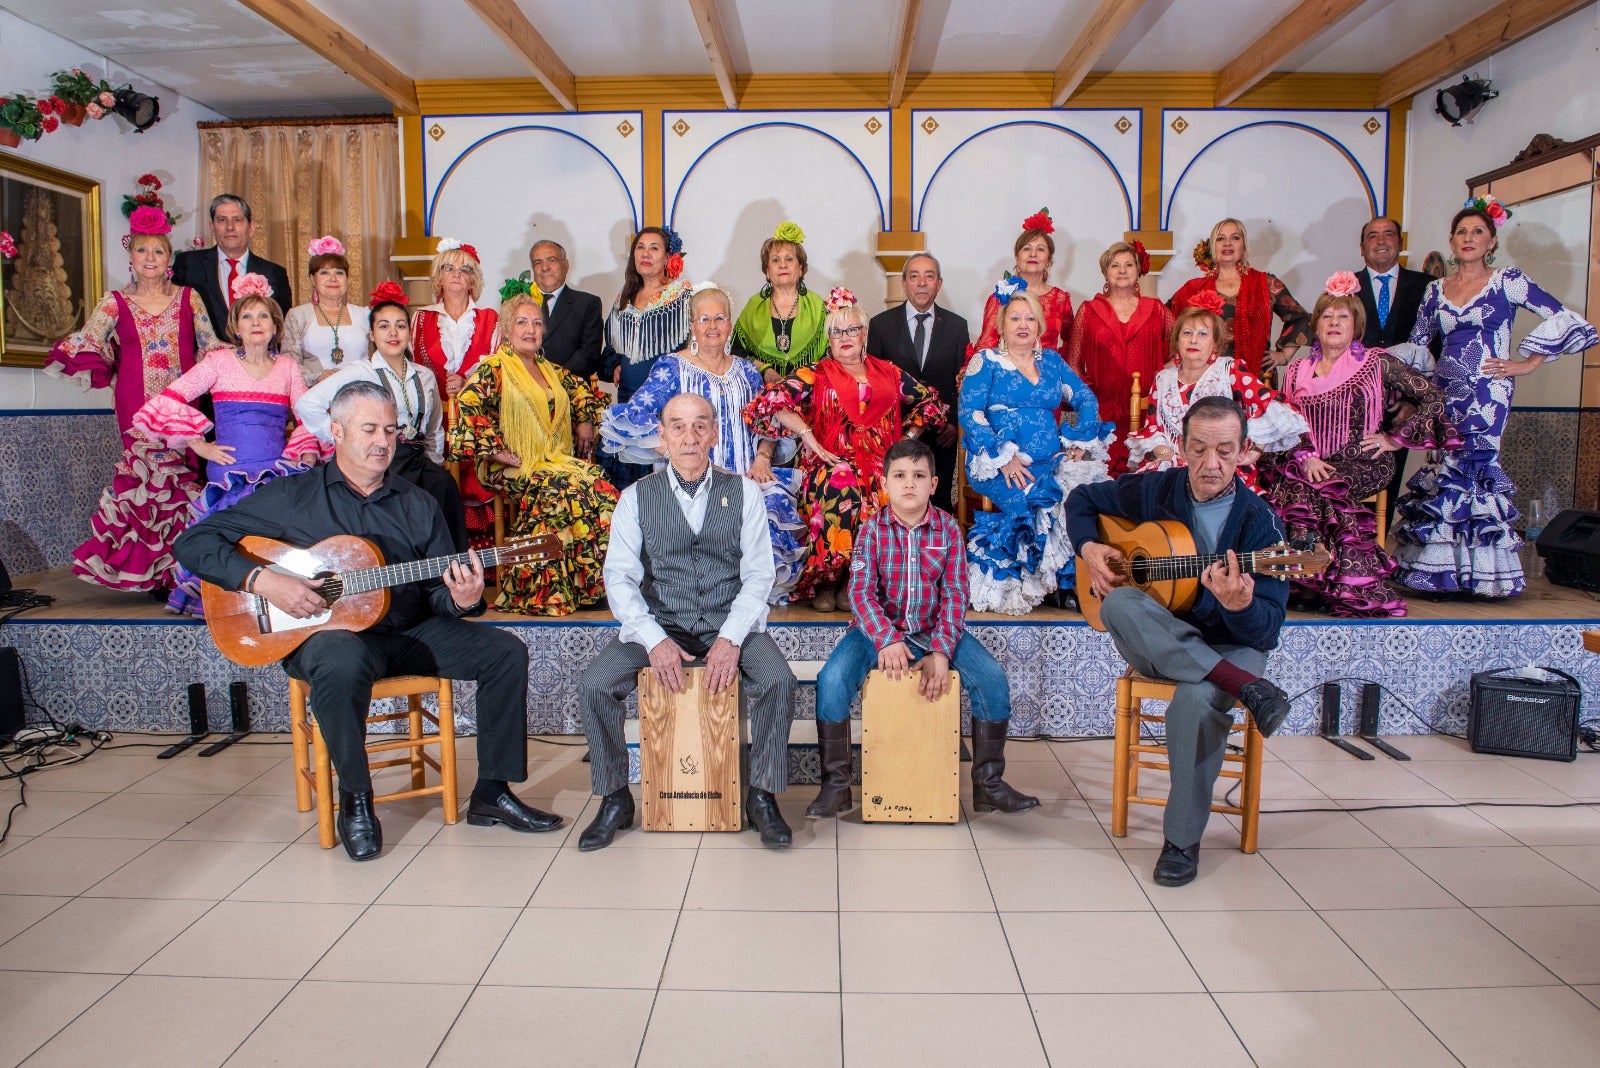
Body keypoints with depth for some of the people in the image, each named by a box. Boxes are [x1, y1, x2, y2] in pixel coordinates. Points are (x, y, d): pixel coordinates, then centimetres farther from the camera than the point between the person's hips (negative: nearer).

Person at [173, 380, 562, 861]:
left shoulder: (417, 506, 11)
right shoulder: (293, 496, 1)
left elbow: (437, 593, 9)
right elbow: (194, 542, -2)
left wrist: (461, 600, -16)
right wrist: (263, 580, -17)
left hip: (410, 632, 5)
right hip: (325, 634, -4)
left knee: (506, 651, -12)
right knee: (343, 660, -40)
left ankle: (492, 793, -1)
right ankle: (355, 799, -16)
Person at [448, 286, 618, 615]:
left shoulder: (550, 370, 21)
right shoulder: (493, 369, 0)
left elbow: (581, 391, 38)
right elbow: (468, 405, -15)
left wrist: (585, 421, 23)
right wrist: (495, 450, -18)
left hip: (559, 460, 6)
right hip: (516, 469, -6)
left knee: (602, 489, -22)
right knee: (568, 490, -32)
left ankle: (597, 582, -19)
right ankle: (549, 594, -26)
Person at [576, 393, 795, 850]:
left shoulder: (743, 492, 3)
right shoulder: (637, 496, 3)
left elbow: (759, 574, -2)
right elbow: (620, 577, -3)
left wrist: (731, 638, -17)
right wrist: (654, 641, -19)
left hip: (730, 625, 0)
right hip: (659, 625, 1)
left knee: (779, 681, -27)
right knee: (594, 683, -21)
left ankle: (762, 797, -5)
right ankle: (614, 799, 0)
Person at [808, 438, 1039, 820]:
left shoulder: (948, 528, -2)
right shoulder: (872, 529, -6)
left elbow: (955, 595, -7)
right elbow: (861, 592, -15)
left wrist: (940, 651, -20)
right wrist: (886, 639, -31)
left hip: (934, 631, 2)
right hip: (879, 629, -1)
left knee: (993, 679, -18)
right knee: (831, 680, -26)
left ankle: (988, 784, 1)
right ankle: (836, 785, -9)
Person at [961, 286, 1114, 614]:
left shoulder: (1052, 360, 20)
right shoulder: (986, 362, 6)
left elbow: (1086, 399, 16)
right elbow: (970, 413, -6)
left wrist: (1080, 444, -2)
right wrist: (1004, 457, -17)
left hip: (1050, 462, 4)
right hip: (999, 466, -4)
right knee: (1034, 500, -34)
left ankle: (1070, 583, -15)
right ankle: (1012, 584, -15)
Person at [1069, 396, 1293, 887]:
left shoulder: (1259, 523, -9)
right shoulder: (1153, 491, -1)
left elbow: (1265, 630, -15)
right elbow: (1082, 498, 16)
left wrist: (1240, 607, -39)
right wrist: (1088, 546, -3)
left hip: (1230, 645, -2)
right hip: (1155, 642, 3)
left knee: (1197, 700, -36)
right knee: (1118, 604, -32)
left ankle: (1182, 840, -14)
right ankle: (1244, 687, -33)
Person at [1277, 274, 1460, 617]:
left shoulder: (1377, 364, 4)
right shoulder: (1296, 372, 12)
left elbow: (1433, 398, 4)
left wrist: (1396, 438, -1)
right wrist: (1306, 458, -11)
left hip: (1364, 465, -3)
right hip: (1317, 467, 3)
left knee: (1305, 491, -33)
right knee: (1289, 485, -31)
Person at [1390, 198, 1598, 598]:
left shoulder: (1507, 281, 1)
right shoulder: (1435, 290, 14)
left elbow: (1564, 319, -3)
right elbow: (1417, 346, 14)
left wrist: (1527, 362, -3)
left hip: (1487, 393, -4)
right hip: (1446, 392, 4)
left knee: (1470, 467, -12)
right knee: (1443, 469, -1)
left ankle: (1478, 572, -4)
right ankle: (1445, 568, 6)